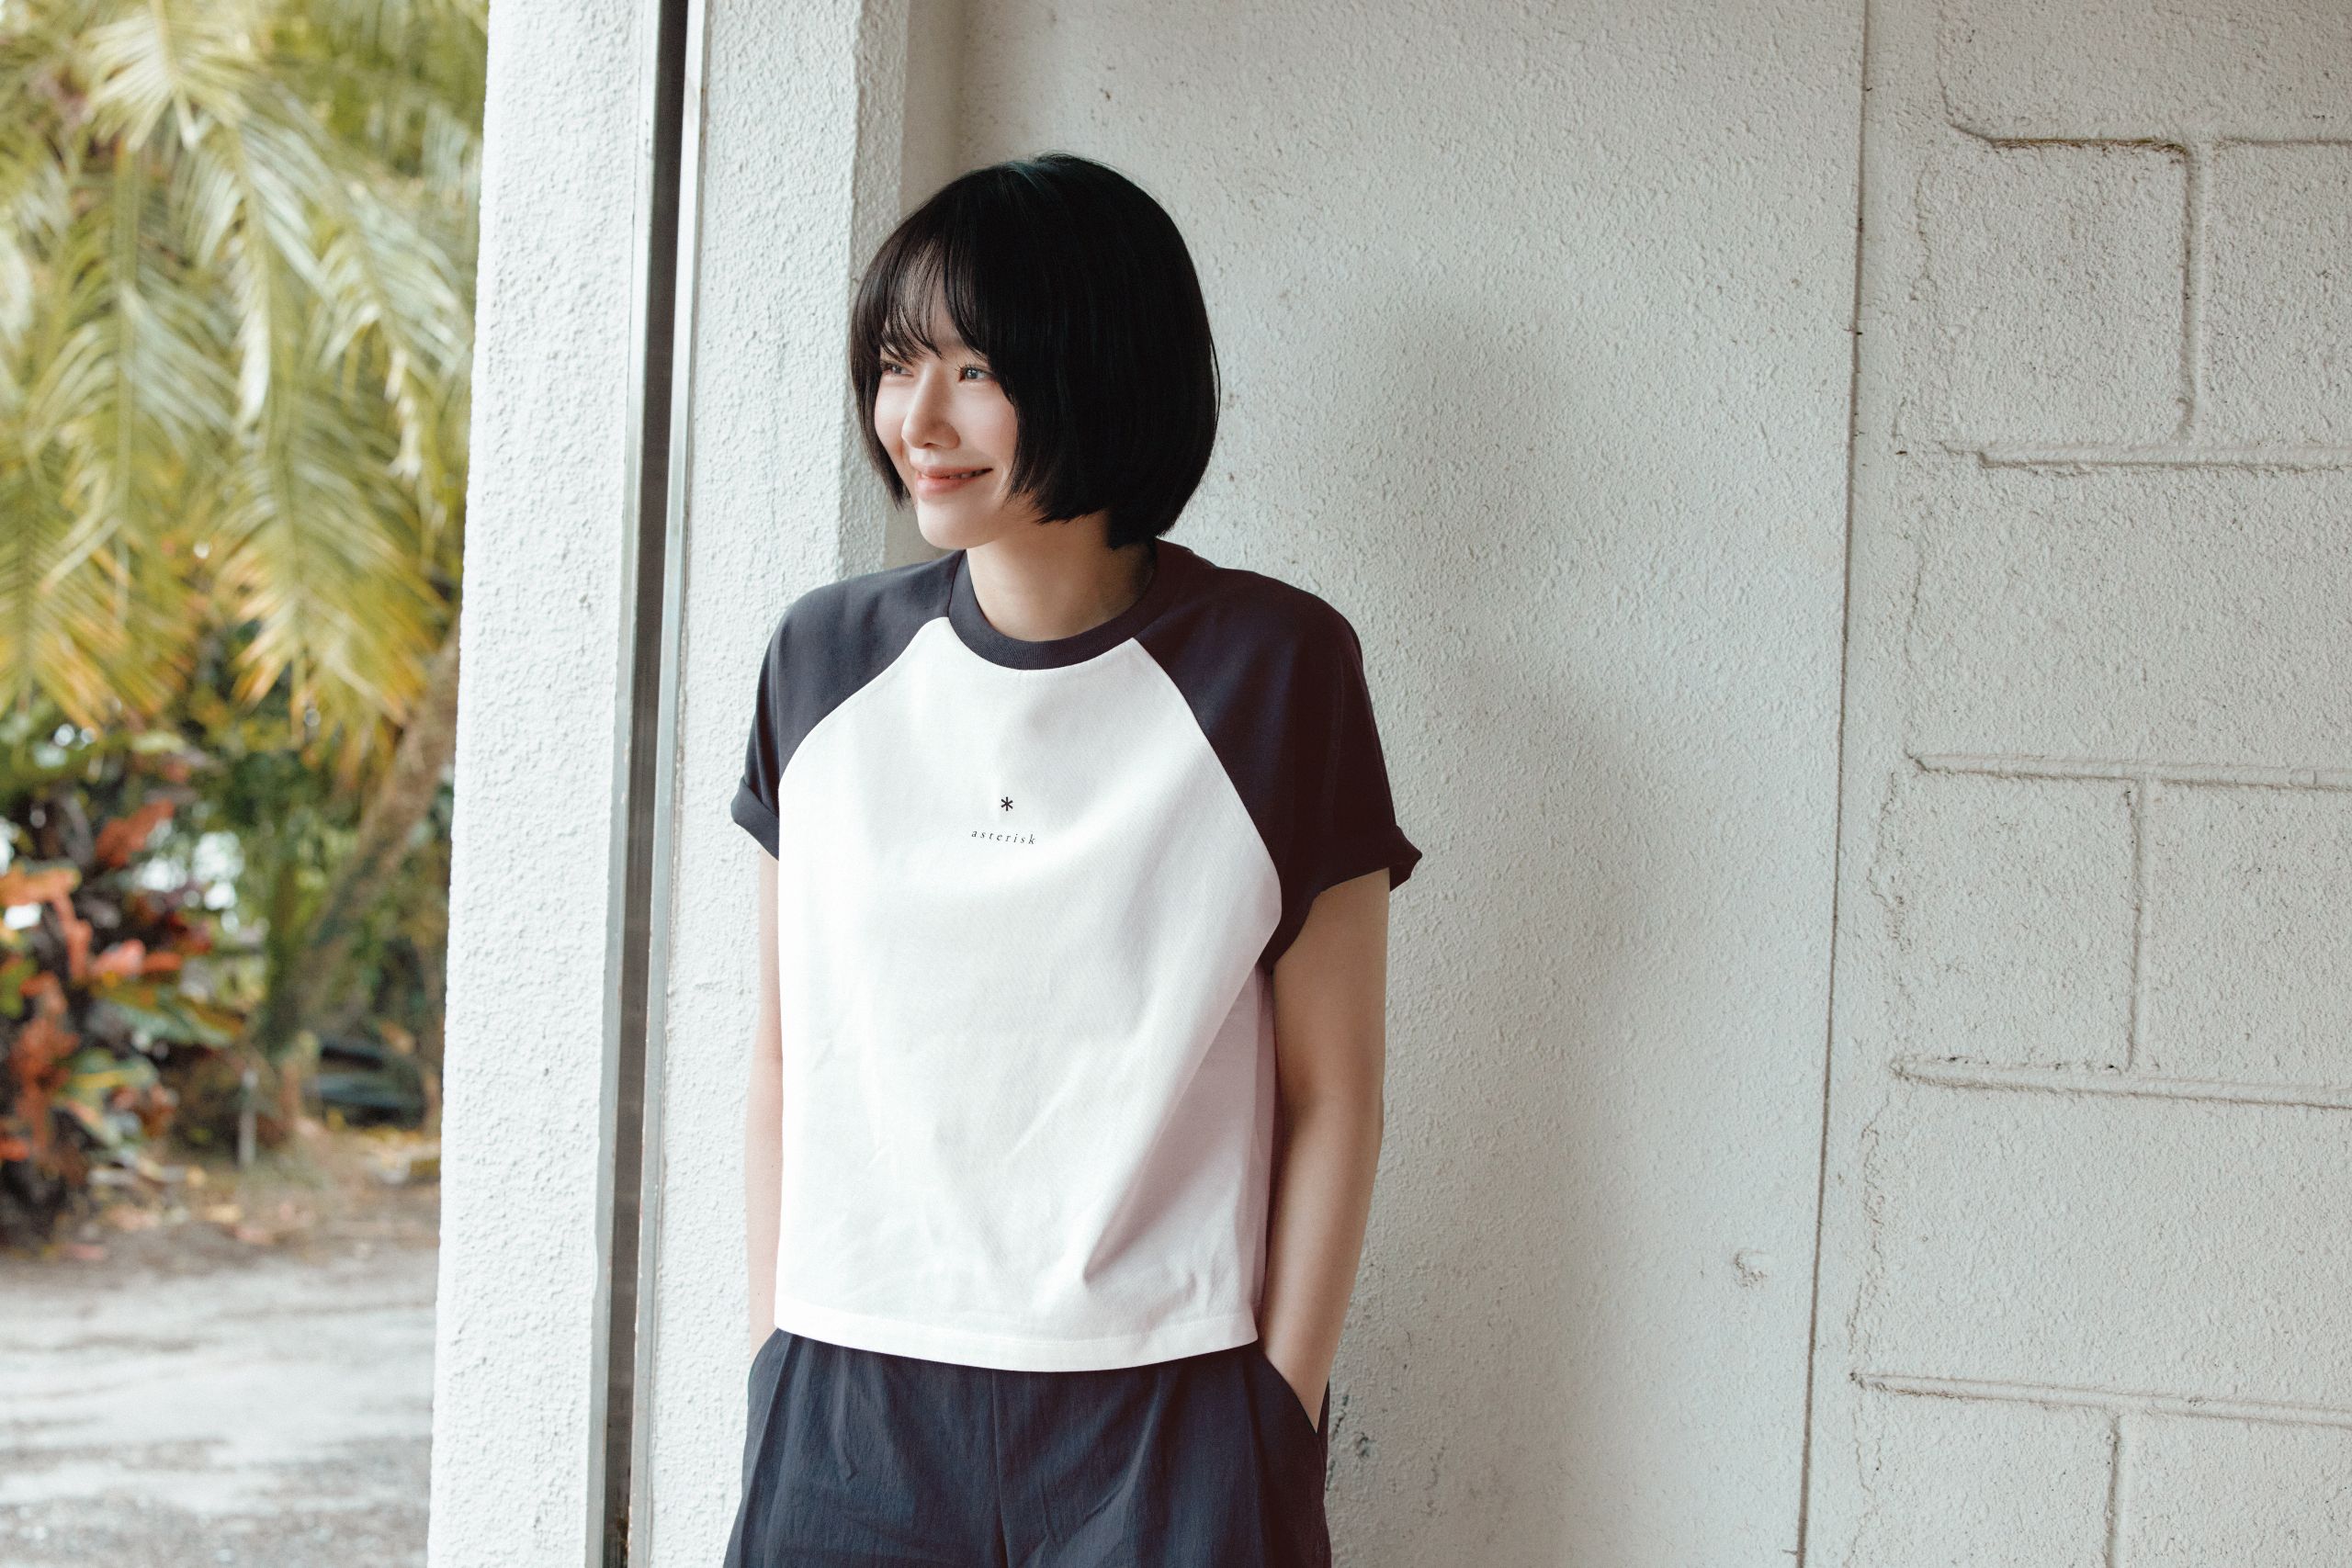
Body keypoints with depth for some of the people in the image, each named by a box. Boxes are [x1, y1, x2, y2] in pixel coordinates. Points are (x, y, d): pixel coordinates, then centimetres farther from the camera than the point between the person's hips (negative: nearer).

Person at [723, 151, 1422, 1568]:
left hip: (1164, 1416, -2)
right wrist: (777, 1366, 5)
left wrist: (1280, 1421, -4)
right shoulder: (828, 658, 5)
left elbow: (1333, 1095, -2)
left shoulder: (1273, 668, -4)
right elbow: (787, 1059, 9)